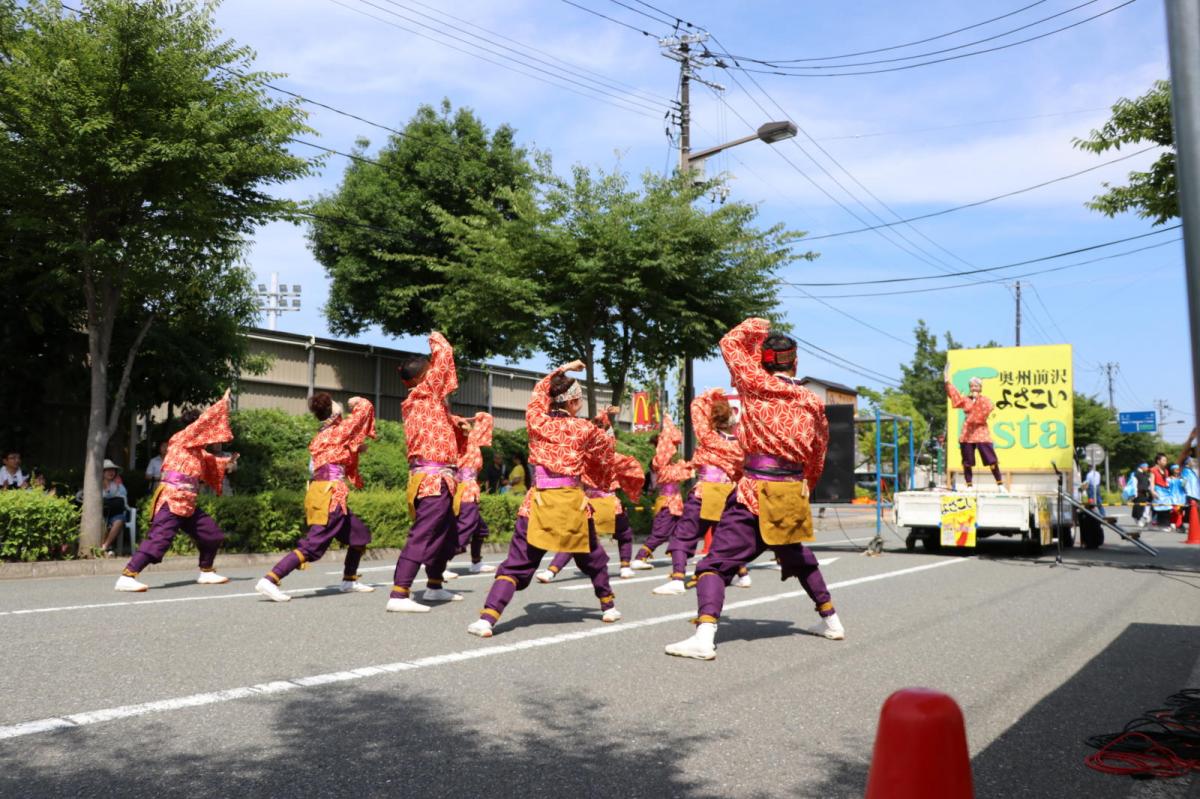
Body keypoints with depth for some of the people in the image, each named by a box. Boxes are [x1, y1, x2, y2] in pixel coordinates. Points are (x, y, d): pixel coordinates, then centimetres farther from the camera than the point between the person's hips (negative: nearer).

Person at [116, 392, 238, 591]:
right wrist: (223, 403, 0)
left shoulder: (196, 449, 19)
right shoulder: (183, 438, -6)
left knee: (211, 534, 14)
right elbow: (206, 419, -9)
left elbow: (209, 462, 34)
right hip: (171, 500, -10)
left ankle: (206, 572, 26)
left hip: (186, 503, 10)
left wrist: (226, 462, 19)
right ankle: (126, 577, -20)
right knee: (159, 538, -20)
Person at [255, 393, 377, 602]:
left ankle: (349, 581, 26)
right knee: (312, 545, -13)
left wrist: (356, 449, 16)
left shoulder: (321, 436, 18)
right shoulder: (339, 430, -5)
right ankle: (269, 580, -17)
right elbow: (365, 408, 1)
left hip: (320, 493, 9)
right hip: (329, 494, -9)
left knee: (360, 534, 18)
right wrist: (358, 402, 20)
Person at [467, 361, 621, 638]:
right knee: (592, 557, 23)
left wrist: (561, 370, 32)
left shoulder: (535, 420, 4)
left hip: (539, 500, 1)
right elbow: (605, 451, 20)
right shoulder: (585, 428, 1)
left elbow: (539, 392, 24)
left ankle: (488, 618, -15)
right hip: (572, 501, 0)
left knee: (516, 564, 0)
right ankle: (608, 607, 38)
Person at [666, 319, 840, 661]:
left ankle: (704, 637, -23)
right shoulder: (814, 403, 9)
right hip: (793, 494, 5)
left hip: (755, 492, -5)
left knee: (716, 563, -6)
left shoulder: (756, 385, -5)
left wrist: (758, 326, 22)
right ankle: (831, 620, 42)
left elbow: (730, 343, 8)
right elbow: (818, 456, 19)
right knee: (798, 558, 29)